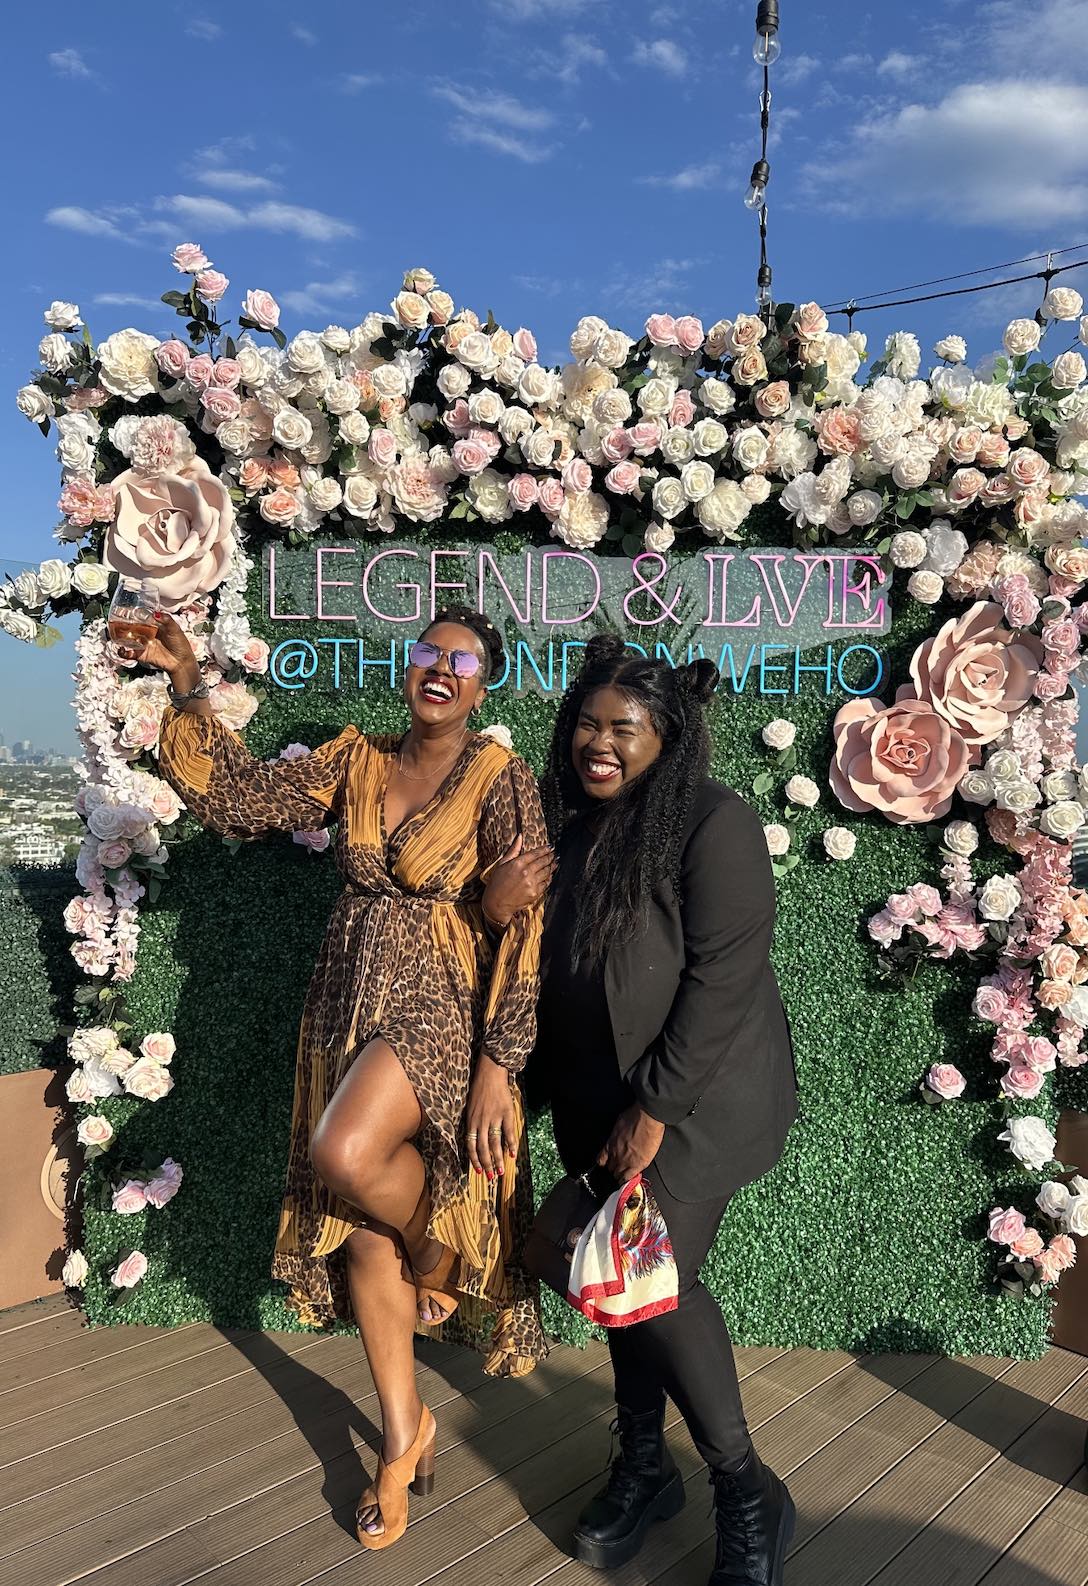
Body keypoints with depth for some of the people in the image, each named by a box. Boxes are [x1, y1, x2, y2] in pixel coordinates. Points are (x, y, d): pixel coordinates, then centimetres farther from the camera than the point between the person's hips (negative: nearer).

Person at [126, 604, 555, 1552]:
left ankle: (444, 1259, 5)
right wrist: (188, 691, -10)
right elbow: (245, 798, -1)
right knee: (362, 1236, 8)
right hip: (348, 1009, 5)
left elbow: (525, 931, -10)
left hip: (441, 1007, -5)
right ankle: (403, 1439, 28)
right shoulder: (354, 761, 7)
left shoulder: (500, 779, -7)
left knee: (345, 1153, -30)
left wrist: (500, 1065, -15)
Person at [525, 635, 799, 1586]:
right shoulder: (568, 826, 4)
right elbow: (548, 969, 11)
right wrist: (565, 1098, 10)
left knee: (655, 1282, -9)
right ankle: (643, 1466, 32)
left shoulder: (712, 825, -17)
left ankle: (749, 1497, 12)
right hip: (602, 1105, 7)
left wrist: (656, 1108, -19)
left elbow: (722, 978, -21)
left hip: (698, 1100, -6)